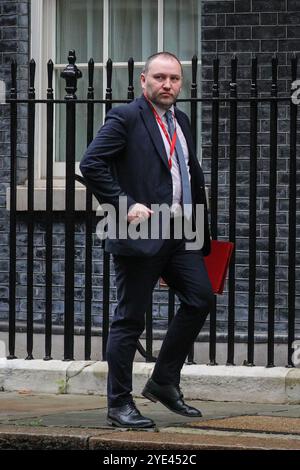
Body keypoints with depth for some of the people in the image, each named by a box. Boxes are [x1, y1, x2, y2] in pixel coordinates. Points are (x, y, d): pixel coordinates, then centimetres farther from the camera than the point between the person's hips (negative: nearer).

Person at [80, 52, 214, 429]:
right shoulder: (125, 118, -7)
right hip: (141, 233, -7)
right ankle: (119, 404, 6)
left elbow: (194, 176, 24)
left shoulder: (180, 121, 17)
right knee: (130, 318, -1)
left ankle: (164, 383, 15)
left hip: (181, 234, 7)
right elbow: (91, 164, -16)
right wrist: (124, 205, -19)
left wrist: (202, 230, 19)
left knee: (200, 298, 1)